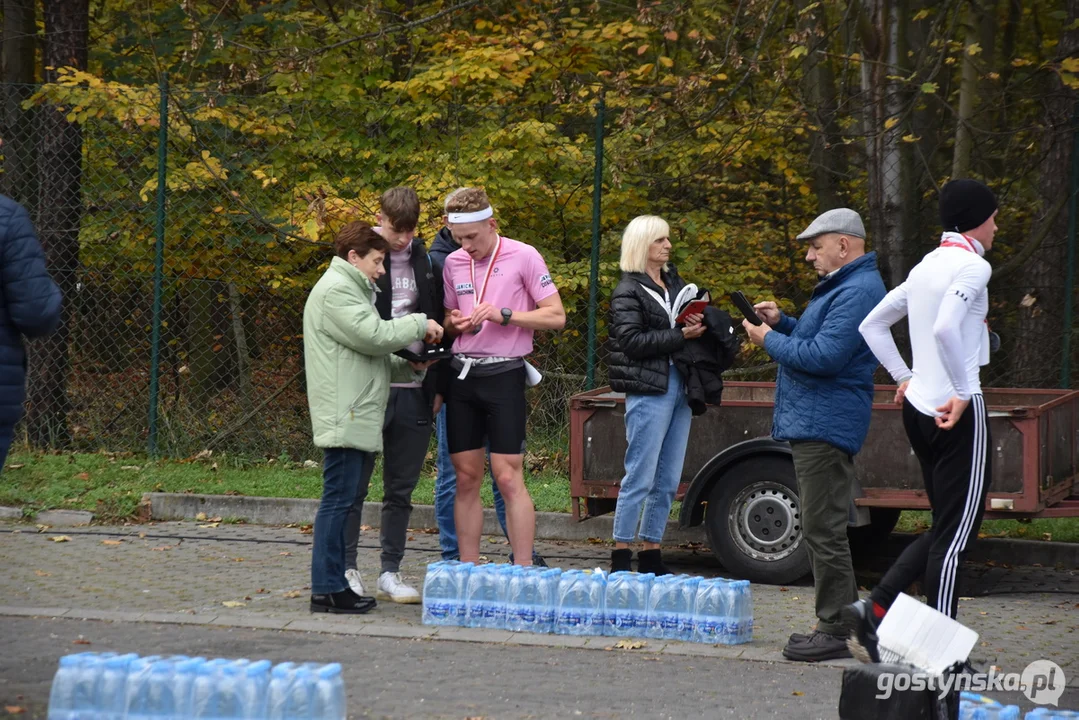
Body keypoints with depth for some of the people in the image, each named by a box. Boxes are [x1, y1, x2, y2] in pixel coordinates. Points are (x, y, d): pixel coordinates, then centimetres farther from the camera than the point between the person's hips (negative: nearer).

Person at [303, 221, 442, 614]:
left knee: (345, 501, 11)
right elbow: (374, 336, -19)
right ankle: (326, 589, -9)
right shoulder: (335, 291, -9)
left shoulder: (353, 290, 26)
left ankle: (335, 584, 14)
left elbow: (371, 357, 27)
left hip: (359, 417, 11)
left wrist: (411, 367, 12)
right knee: (338, 500, -10)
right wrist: (419, 323, -6)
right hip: (344, 418, -11)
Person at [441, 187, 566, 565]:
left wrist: (504, 315, -16)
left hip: (503, 374, -5)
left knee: (508, 478, -9)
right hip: (462, 374, 5)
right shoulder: (453, 263, 10)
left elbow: (556, 316, -5)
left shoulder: (523, 257, -5)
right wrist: (455, 323, -2)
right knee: (466, 479, 6)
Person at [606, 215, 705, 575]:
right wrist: (680, 335, -16)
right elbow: (632, 340, -14)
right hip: (648, 391, -7)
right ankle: (621, 556, -2)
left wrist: (698, 323, 0)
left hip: (678, 386, 7)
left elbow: (698, 315, 24)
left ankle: (651, 554, 16)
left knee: (668, 481, 9)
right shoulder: (628, 292, -4)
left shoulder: (675, 283, 16)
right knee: (640, 478, -7)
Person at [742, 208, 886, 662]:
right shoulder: (840, 286, 19)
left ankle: (835, 632, -7)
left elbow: (824, 356, -25)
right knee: (822, 530, 16)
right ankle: (836, 621, 22)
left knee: (824, 531, -10)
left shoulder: (858, 292, -17)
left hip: (825, 428, -12)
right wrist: (782, 323, 11)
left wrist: (770, 340, -13)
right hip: (813, 424, 12)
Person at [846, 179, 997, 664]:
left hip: (919, 407, 9)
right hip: (958, 413, -9)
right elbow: (945, 328, -28)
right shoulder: (973, 266, -11)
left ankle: (873, 609, 3)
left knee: (946, 528, 15)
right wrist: (963, 391, -21)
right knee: (955, 532, -4)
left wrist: (904, 377, 18)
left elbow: (872, 325, 21)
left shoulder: (927, 266, 15)